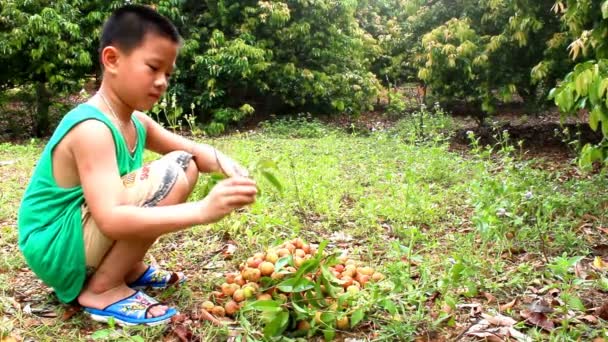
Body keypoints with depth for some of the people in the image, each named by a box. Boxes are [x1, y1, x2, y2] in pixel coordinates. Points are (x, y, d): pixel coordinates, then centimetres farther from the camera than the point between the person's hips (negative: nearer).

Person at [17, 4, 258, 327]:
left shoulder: (136, 122, 1)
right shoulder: (91, 129, -26)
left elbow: (194, 150, 7)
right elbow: (112, 220, -37)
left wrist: (226, 165, -17)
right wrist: (203, 210, -45)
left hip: (84, 237, 9)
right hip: (55, 250, -9)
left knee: (185, 164, 6)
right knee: (169, 177, -26)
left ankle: (129, 269, 9)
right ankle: (102, 289, -12)